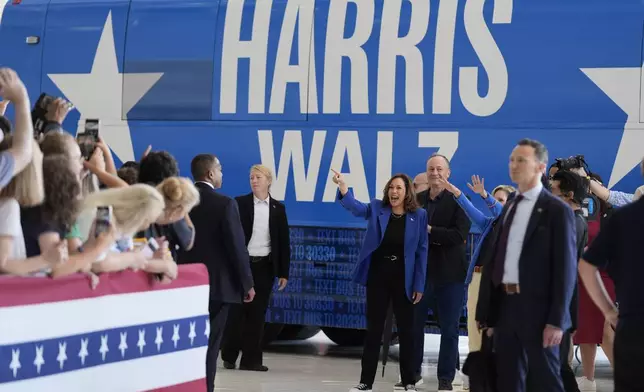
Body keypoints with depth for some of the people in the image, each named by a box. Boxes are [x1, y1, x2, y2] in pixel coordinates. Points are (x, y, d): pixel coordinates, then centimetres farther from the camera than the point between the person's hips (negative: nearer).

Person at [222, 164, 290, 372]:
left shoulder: (278, 208, 6)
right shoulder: (240, 203, 0)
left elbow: (284, 241, 7)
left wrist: (284, 272, 3)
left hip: (265, 266, 2)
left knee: (257, 313, 3)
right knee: (236, 311, 1)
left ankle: (251, 359, 7)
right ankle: (229, 356, 14)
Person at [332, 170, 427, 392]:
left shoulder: (418, 215, -3)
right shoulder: (377, 208, -1)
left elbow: (421, 251, -2)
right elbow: (356, 208, -22)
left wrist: (419, 285, -5)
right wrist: (343, 188, -41)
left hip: (403, 278, -1)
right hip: (377, 275, 1)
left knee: (406, 329, 6)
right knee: (374, 328, 6)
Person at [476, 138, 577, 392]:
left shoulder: (557, 210, -6)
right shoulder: (509, 207, 15)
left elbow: (565, 268, -10)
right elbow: (495, 258, 13)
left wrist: (557, 320, -16)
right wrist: (488, 312, 9)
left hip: (537, 308, -6)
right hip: (505, 305, 6)